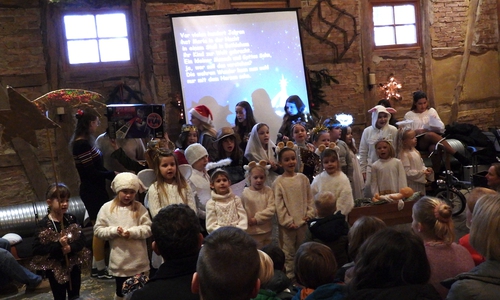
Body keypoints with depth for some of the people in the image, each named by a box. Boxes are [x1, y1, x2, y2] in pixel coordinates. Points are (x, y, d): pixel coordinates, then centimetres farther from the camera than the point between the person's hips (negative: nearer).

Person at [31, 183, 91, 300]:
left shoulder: (71, 219, -4)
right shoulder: (44, 224, -15)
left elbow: (82, 239, -5)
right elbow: (37, 249, -19)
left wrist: (70, 247, -24)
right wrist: (58, 245, -28)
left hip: (74, 264, 3)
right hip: (55, 267, -3)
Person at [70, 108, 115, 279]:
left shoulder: (83, 142, 10)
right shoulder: (82, 144, -20)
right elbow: (90, 172, -21)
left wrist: (110, 174, 5)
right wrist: (112, 174, -12)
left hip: (94, 190, 10)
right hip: (92, 192, -10)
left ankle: (97, 266, 24)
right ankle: (100, 268, 11)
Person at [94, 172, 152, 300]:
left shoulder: (139, 207, -3)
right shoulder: (107, 208, -3)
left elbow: (148, 228, -7)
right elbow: (98, 230, -2)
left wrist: (132, 232, -21)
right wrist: (114, 231, -17)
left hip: (139, 260, 0)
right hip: (119, 261, 0)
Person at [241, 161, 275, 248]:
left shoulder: (268, 191, -5)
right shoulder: (245, 193, -10)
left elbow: (272, 209, -11)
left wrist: (257, 218, -15)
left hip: (267, 231, 2)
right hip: (252, 232, -2)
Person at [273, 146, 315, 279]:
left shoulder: (303, 178, 4)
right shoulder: (279, 182, -9)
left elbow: (309, 198, 9)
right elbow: (279, 205, -10)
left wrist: (309, 213, -1)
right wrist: (287, 222, -12)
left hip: (302, 222, 4)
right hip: (287, 225, -4)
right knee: (288, 253, 2)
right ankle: (288, 277, 12)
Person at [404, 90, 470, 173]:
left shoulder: (431, 111, 22)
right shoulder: (409, 115, 15)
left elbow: (442, 127, 15)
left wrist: (436, 128, -9)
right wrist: (418, 131, -16)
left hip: (432, 141, 2)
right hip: (418, 142, -2)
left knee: (434, 147, -40)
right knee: (431, 135, -39)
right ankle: (457, 155, -42)